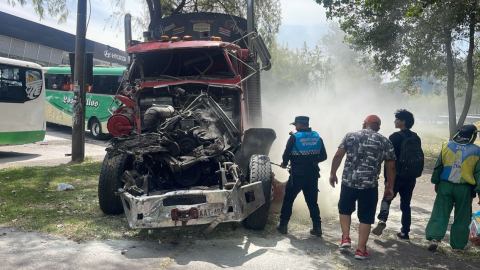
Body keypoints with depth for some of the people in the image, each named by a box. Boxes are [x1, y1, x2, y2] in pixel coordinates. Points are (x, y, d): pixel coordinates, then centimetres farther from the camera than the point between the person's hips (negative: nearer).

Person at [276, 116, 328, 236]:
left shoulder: (294, 137, -9)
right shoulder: (317, 137, 4)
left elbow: (286, 154, -11)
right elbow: (323, 156, 7)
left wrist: (284, 163, 10)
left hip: (297, 174, -4)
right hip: (312, 175, 4)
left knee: (288, 200, 10)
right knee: (312, 202, 13)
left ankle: (283, 225, 14)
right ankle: (317, 228, 13)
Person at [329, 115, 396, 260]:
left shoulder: (351, 136, 5)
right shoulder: (385, 142, 4)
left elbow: (338, 156, 0)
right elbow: (391, 167, 6)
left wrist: (333, 173, 10)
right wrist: (390, 187, 14)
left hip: (348, 182, 1)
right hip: (370, 185, -1)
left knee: (345, 209, 24)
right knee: (366, 217, 10)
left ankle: (346, 238, 20)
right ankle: (361, 250, 14)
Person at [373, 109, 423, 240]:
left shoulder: (395, 137, -11)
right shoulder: (416, 138, 8)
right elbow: (420, 157, 13)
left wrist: (387, 177, -7)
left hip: (396, 176, -5)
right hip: (410, 177, 5)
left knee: (386, 199, 8)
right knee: (405, 205, 12)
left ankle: (382, 220, -15)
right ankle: (404, 232, 14)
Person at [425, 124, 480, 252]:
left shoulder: (447, 146, 0)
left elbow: (438, 166, 4)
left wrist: (436, 182, 13)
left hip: (445, 185, 1)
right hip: (464, 188, -1)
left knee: (440, 213, 5)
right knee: (461, 217, 12)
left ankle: (434, 238, -9)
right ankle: (458, 245, 18)